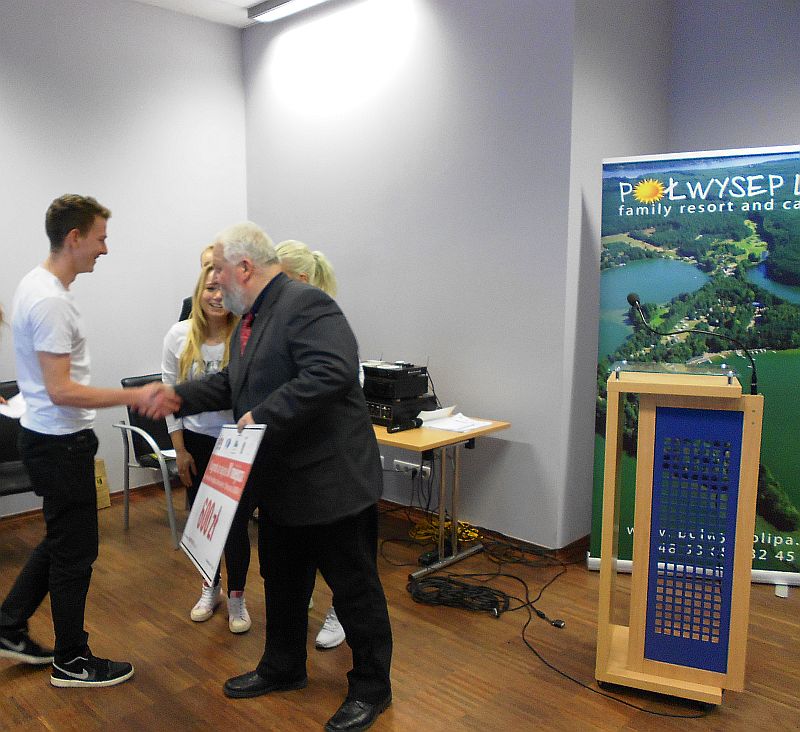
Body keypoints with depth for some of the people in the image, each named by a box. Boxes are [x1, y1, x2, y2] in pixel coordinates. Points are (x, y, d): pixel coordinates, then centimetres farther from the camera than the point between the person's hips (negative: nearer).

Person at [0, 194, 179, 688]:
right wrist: (134, 397, -26)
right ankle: (72, 661, 20)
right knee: (75, 552, 4)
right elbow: (61, 391, -27)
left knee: (62, 541, 23)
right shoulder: (51, 300, -23)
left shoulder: (40, 285, 9)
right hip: (61, 443, -10)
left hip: (50, 438, 10)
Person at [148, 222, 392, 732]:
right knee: (282, 582, 23)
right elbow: (233, 383, 21)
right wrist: (180, 397, 8)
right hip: (282, 483, 10)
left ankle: (371, 688, 25)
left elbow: (332, 373, -32)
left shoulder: (306, 303, -19)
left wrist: (263, 416, -28)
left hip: (331, 480, -10)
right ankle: (284, 668, 44)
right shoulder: (251, 318, 12)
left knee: (354, 587, 7)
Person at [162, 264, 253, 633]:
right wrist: (180, 450, 0)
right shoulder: (179, 336, -5)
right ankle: (210, 588, 38)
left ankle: (236, 596, 26)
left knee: (236, 523, 3)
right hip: (195, 442, 3)